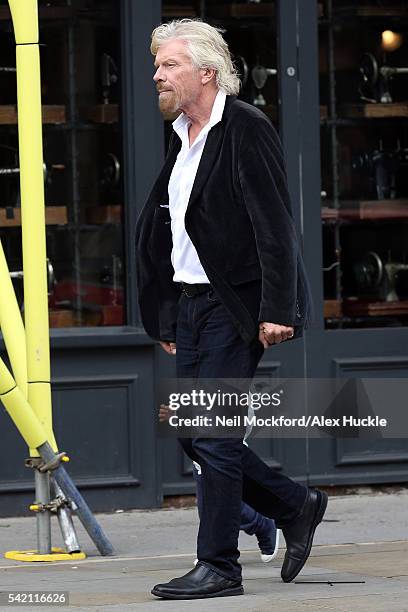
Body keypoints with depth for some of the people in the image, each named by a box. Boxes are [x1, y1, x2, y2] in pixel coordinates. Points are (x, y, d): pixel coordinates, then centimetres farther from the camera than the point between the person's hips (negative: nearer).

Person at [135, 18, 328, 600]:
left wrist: (277, 310, -21)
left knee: (212, 434, -8)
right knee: (192, 433, 8)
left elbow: (275, 225, -17)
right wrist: (166, 317, 18)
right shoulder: (183, 139, 15)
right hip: (192, 303, 9)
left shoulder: (246, 129, -12)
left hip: (234, 307, -9)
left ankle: (218, 568, 0)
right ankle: (296, 508, 22)